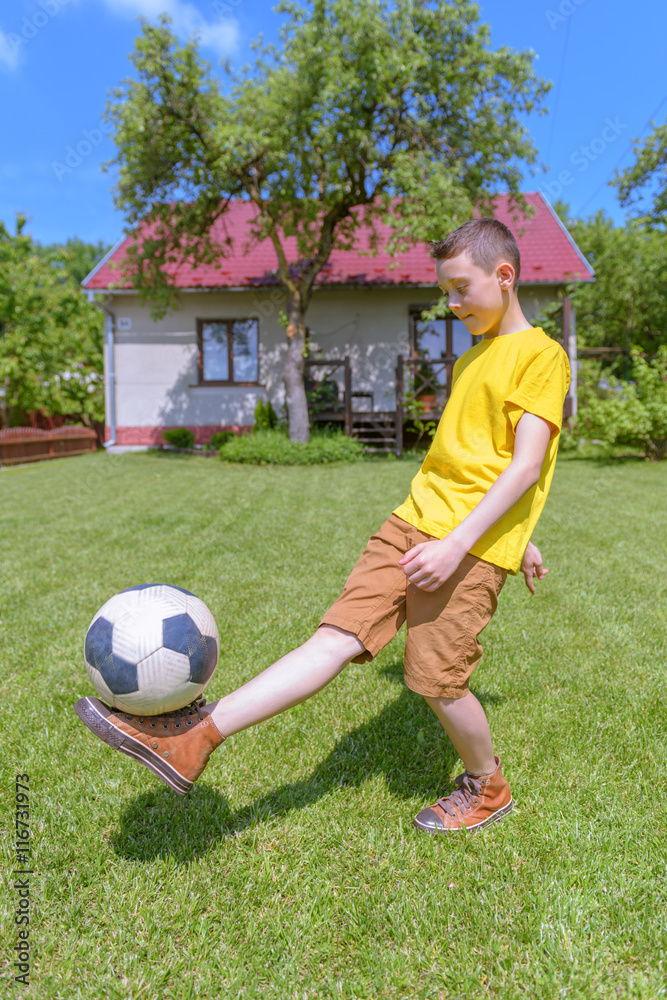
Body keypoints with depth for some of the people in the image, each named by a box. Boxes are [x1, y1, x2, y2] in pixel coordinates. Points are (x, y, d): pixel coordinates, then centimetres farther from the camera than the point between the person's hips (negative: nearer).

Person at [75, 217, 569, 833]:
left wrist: (457, 544, -22)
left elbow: (525, 465, -14)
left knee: (437, 679, -3)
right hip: (412, 523, 7)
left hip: (473, 545, -6)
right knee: (337, 637, -4)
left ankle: (488, 789, 26)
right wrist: (518, 539, 29)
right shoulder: (470, 360, 22)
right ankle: (195, 739, -14)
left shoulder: (541, 354, -4)